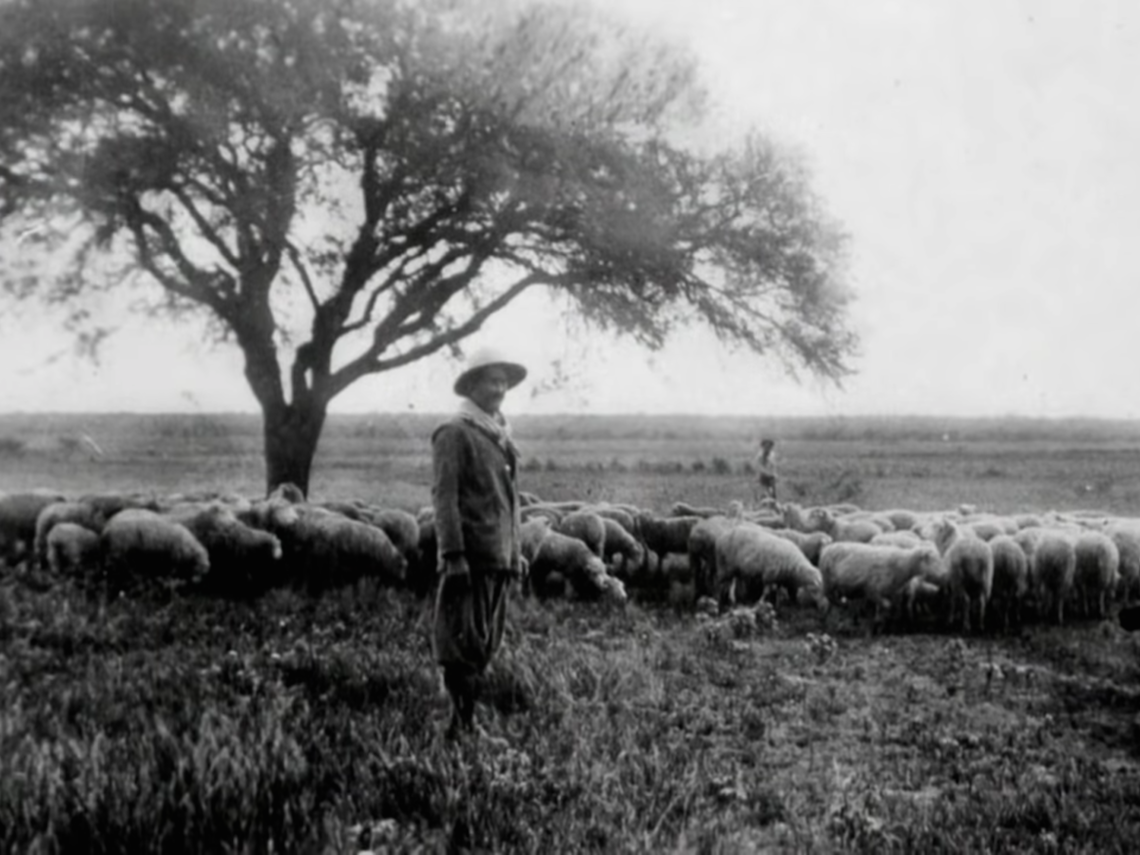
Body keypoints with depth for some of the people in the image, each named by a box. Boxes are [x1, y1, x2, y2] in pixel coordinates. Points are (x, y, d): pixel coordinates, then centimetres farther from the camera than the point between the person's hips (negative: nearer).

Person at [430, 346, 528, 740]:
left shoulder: (501, 435, 17)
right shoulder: (454, 433, -8)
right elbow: (444, 497, -13)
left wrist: (516, 551, 18)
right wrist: (453, 556, -19)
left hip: (500, 556, 8)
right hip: (470, 556, -8)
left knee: (487, 644, 12)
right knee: (465, 644, -4)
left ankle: (466, 718, 22)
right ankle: (461, 724, 4)